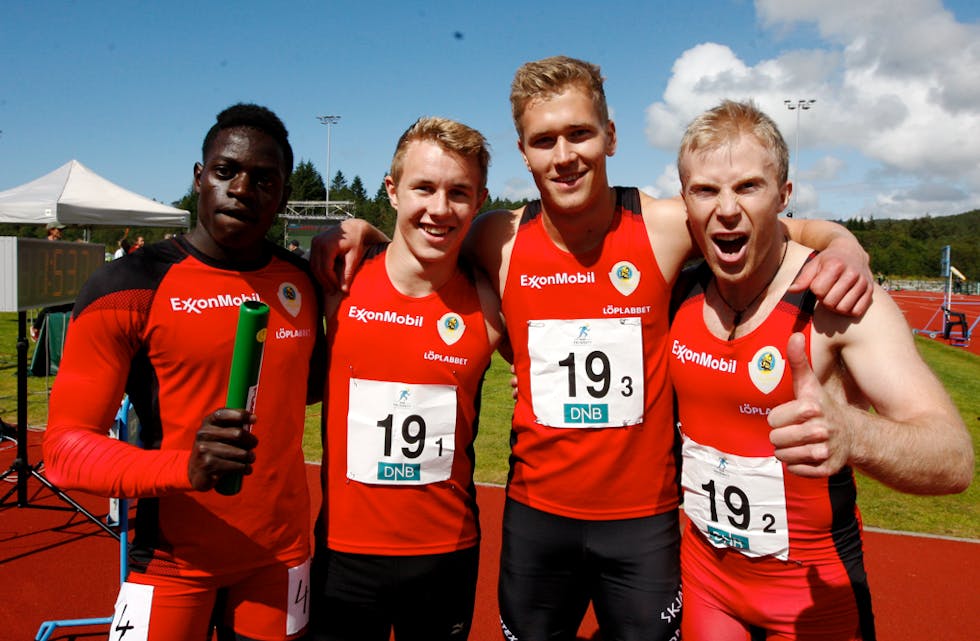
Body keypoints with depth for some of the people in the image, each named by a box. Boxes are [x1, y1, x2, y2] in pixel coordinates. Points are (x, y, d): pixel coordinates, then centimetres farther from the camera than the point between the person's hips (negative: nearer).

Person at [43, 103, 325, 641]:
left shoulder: (303, 282, 1)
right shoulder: (129, 289, -11)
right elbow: (64, 448, -14)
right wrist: (185, 467, -29)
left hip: (282, 552, 4)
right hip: (174, 562, -3)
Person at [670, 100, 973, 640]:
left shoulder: (837, 300, -20)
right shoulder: (681, 291, -6)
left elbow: (955, 459, -27)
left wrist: (850, 436, -47)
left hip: (816, 594, -4)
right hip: (703, 571, 4)